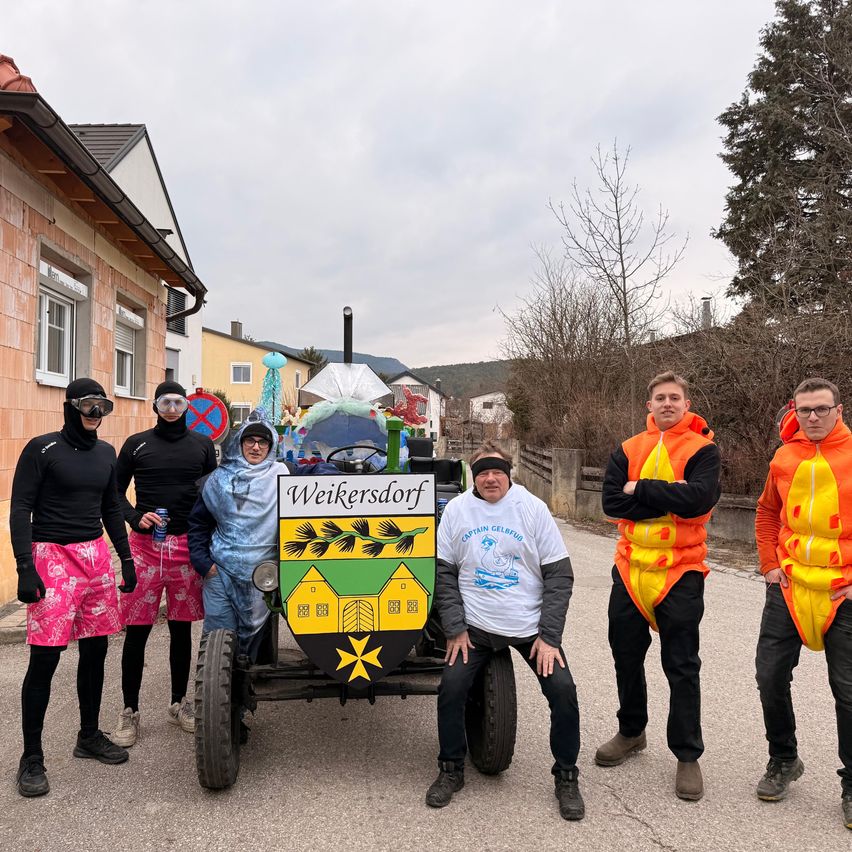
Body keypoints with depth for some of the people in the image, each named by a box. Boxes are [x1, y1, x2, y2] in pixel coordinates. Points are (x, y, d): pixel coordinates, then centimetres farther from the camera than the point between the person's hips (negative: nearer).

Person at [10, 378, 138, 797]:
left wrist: (126, 558, 16)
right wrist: (25, 568, -15)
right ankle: (31, 758, 10)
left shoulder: (105, 453, 11)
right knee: (44, 657, -5)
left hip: (96, 556, 6)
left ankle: (89, 736, 28)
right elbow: (20, 509, -8)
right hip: (53, 558, -6)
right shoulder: (42, 449, -6)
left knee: (95, 649, 11)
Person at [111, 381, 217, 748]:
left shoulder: (202, 445, 9)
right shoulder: (136, 444, 5)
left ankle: (179, 703, 26)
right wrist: (136, 517, -9)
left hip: (187, 546, 2)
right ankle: (129, 711, 14)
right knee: (136, 630, 1)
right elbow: (116, 491, 7)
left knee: (182, 629, 11)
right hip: (145, 545, -1)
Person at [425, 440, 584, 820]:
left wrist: (549, 636, -10)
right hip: (475, 626, 1)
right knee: (451, 687, -13)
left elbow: (559, 574, -4)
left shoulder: (533, 508, -4)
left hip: (532, 626, 0)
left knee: (563, 690, -13)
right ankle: (450, 770, 12)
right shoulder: (456, 510, 0)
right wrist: (455, 629, -7)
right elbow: (443, 572, 1)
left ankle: (566, 777, 11)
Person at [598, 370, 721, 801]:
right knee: (626, 657, 16)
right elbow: (612, 500, -8)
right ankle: (631, 732, 36)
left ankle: (687, 756, 18)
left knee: (682, 667, 4)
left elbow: (698, 499, -21)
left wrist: (641, 489, -14)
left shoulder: (703, 450, -3)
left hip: (681, 572, -4)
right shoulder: (628, 450, 6)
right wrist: (668, 498, -16)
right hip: (630, 569, 4)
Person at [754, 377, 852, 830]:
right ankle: (783, 761, 28)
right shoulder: (784, 457, 4)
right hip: (788, 586, 4)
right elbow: (767, 512, 17)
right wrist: (769, 564, 8)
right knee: (770, 674, 7)